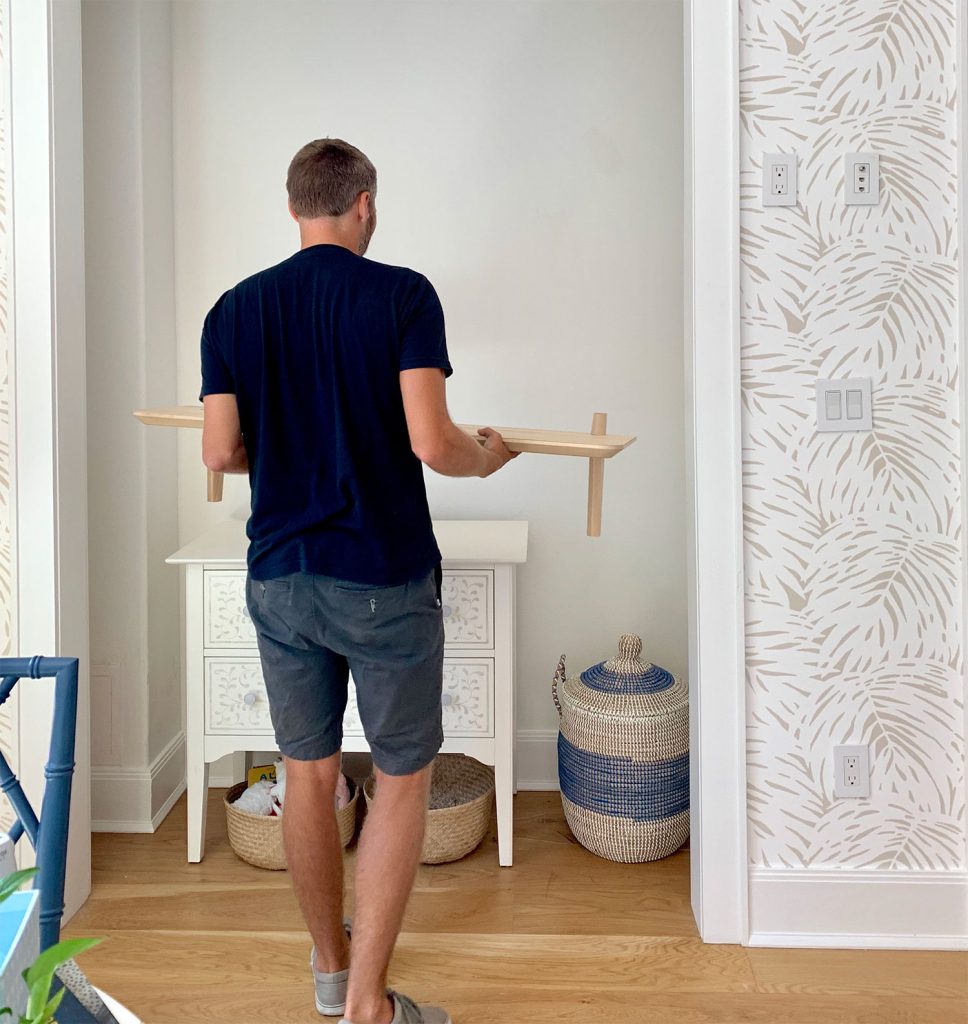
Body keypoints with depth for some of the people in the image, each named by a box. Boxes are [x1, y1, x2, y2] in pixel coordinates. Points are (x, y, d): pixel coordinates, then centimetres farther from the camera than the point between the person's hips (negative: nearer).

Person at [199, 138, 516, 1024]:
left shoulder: (236, 309, 3)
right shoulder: (403, 295, -9)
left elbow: (221, 452, 2)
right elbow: (431, 443, -17)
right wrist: (484, 457, 5)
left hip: (280, 577, 4)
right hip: (385, 579, -4)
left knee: (309, 775, 16)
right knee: (403, 778, 9)